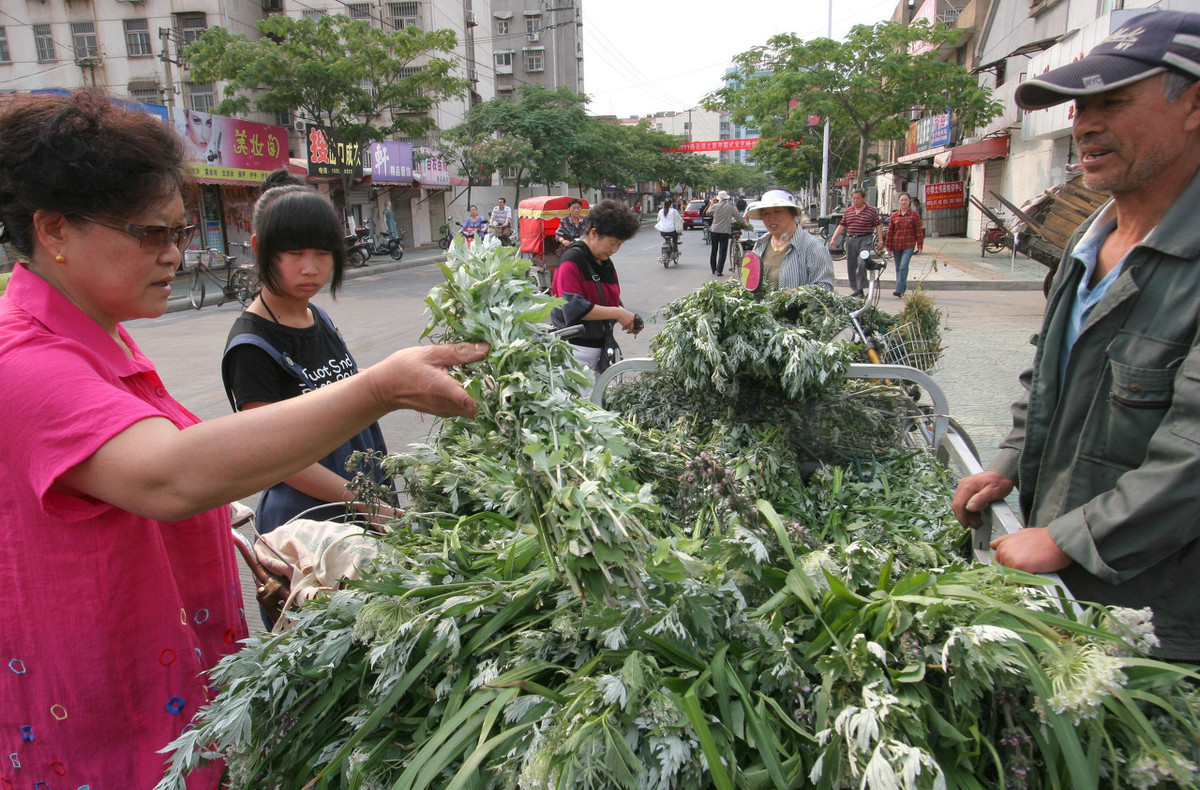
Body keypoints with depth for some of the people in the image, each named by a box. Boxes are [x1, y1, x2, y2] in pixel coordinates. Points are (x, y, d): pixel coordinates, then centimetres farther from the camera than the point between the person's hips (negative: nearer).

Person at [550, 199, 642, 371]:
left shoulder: (606, 263, 14)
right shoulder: (572, 260, -13)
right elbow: (574, 308, -23)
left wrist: (629, 320, 0)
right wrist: (617, 313, -19)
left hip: (601, 347, 8)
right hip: (576, 350, -8)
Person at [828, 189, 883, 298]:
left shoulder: (871, 210, 2)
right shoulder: (848, 211, 13)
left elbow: (878, 226, 2)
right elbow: (841, 226, 13)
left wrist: (880, 241, -4)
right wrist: (833, 239, 4)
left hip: (865, 240, -5)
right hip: (850, 240, 5)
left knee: (862, 263, -19)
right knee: (851, 266, 6)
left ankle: (861, 289, -11)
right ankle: (855, 289, 16)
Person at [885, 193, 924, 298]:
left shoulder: (914, 215, 2)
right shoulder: (894, 215, 8)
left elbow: (919, 231, 3)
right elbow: (890, 232, 9)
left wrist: (919, 246, -1)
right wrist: (889, 247, 7)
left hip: (909, 246, -3)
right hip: (896, 246, 4)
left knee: (903, 266, -16)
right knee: (898, 268, 11)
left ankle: (900, 290, -19)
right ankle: (902, 287, 25)